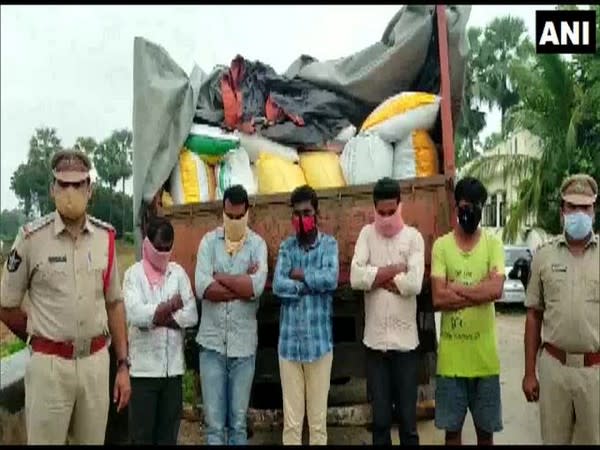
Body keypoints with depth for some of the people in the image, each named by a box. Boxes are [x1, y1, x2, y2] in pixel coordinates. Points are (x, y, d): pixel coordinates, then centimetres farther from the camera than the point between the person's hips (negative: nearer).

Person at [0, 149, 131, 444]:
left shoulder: (105, 236, 2)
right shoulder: (31, 237, -9)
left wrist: (123, 364, 6)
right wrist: (42, 340, 7)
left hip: (97, 361, 3)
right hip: (49, 364, -3)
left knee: (94, 439, 16)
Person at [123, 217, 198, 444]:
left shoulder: (178, 272, 6)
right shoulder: (134, 273, -2)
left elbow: (191, 315, -2)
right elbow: (134, 313, -18)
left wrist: (156, 318, -10)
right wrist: (170, 306, -16)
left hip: (173, 365, 3)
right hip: (143, 366, -3)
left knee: (169, 429, 12)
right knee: (142, 430, 6)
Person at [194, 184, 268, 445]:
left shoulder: (258, 244, 0)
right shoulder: (209, 241, 2)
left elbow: (258, 286, -18)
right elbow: (202, 287, -13)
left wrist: (220, 277, -11)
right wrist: (243, 284, -12)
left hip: (244, 344, 0)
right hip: (212, 342, 0)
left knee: (238, 422, 12)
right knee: (214, 423, 7)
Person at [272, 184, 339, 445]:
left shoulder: (329, 244, 0)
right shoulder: (286, 246, 6)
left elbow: (331, 279, -19)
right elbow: (277, 286, -8)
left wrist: (299, 274, -8)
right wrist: (313, 283, -12)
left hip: (319, 342, -2)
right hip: (289, 342, 2)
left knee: (318, 419, 8)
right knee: (291, 421, 9)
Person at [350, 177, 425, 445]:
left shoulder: (413, 237, -2)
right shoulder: (366, 234, 3)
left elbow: (414, 284, -17)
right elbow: (355, 278, -12)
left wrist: (377, 278, -10)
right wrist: (395, 269, -12)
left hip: (405, 341, -1)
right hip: (375, 341, 1)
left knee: (408, 418, 10)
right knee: (380, 419, 12)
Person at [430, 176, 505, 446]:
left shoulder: (493, 244, 0)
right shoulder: (441, 245, -2)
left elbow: (496, 290, -16)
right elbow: (438, 299, -11)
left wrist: (455, 288, -12)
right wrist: (480, 290, -14)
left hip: (485, 355, 0)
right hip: (451, 356, 0)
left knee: (486, 430, 15)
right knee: (452, 429, 13)